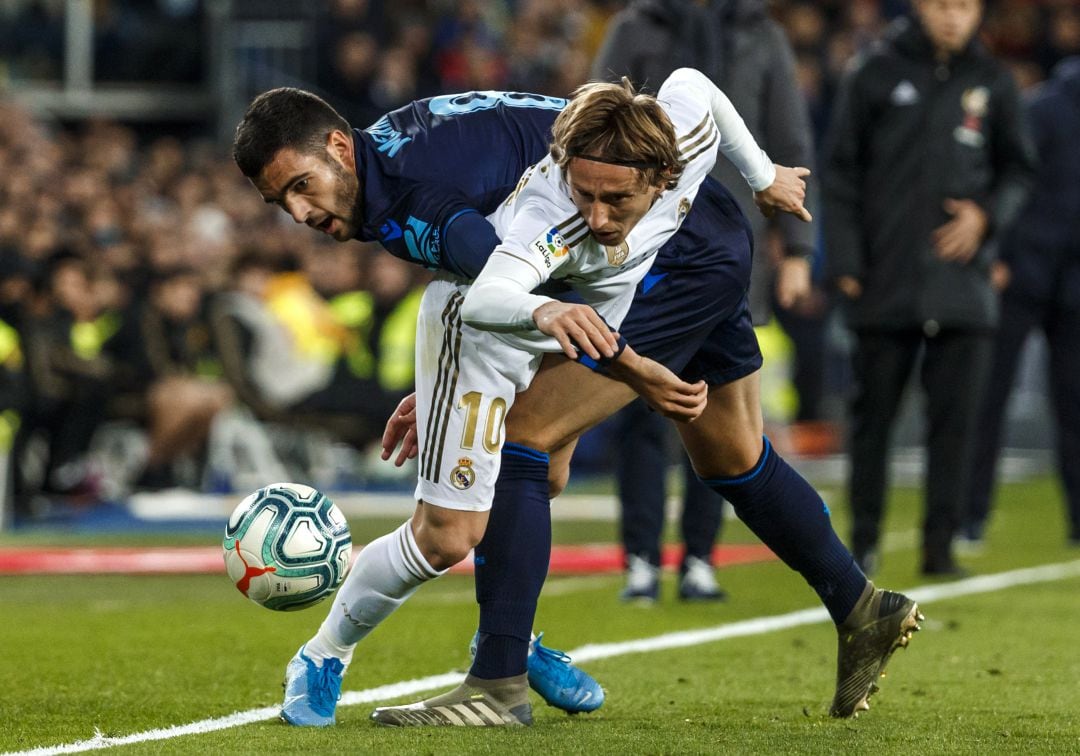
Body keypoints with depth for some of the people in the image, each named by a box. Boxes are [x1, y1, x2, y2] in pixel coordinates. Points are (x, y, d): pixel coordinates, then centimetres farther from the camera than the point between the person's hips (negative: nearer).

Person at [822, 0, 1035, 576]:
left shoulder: (992, 83, 7)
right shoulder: (876, 76, 1)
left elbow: (1016, 170, 14)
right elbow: (840, 172, 2)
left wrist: (986, 215, -6)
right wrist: (845, 262, -4)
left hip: (962, 284, 1)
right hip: (885, 284, -1)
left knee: (954, 417, -2)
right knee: (873, 414, 4)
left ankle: (940, 544, 3)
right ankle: (864, 539, 14)